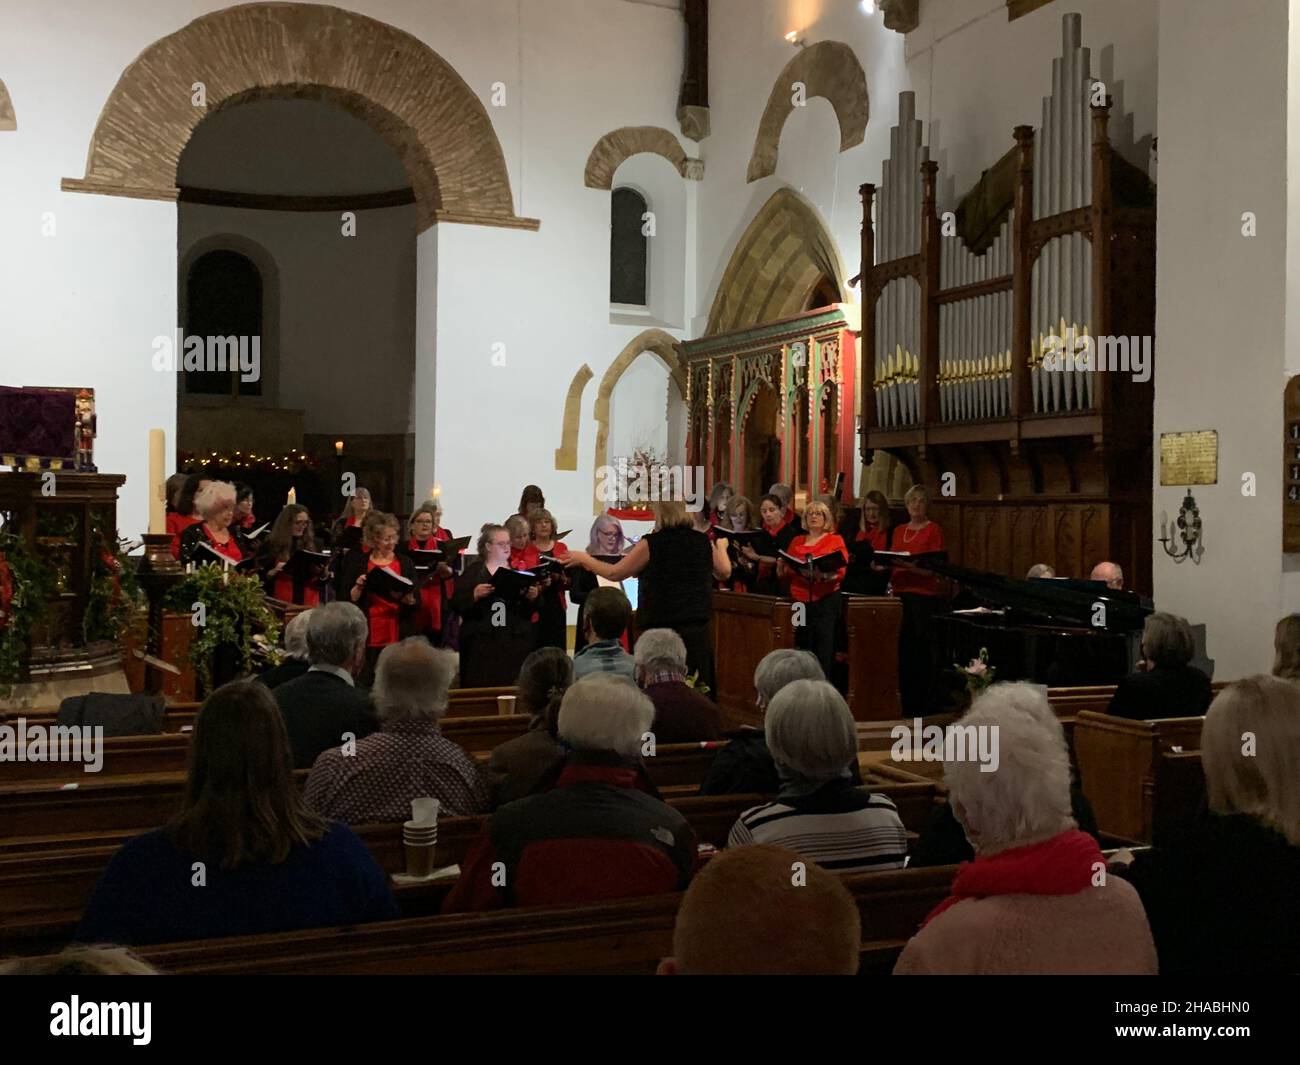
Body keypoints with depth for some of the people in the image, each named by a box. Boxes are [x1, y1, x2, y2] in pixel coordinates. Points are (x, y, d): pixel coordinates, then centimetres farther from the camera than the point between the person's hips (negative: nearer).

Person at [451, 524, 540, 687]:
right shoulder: (473, 571, 5)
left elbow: (533, 608, 12)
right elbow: (457, 604, -3)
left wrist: (533, 597, -8)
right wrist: (475, 594, -18)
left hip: (515, 641, 2)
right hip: (481, 641, -2)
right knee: (482, 687, -6)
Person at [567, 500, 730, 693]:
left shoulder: (651, 543, -11)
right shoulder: (703, 541, 2)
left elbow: (615, 573, -3)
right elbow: (724, 573, 18)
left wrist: (584, 559, 13)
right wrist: (721, 547, 38)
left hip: (660, 630, -4)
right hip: (697, 630, 4)